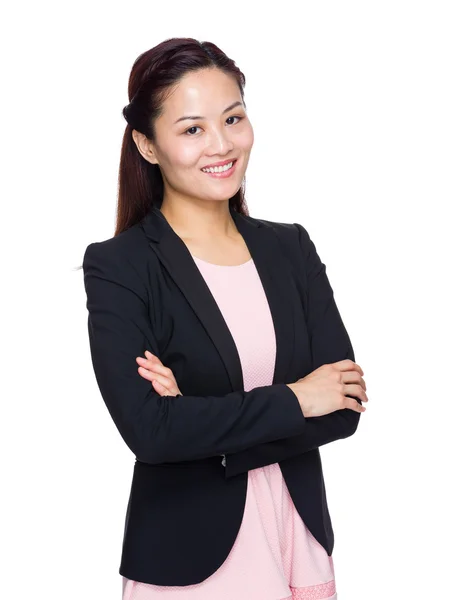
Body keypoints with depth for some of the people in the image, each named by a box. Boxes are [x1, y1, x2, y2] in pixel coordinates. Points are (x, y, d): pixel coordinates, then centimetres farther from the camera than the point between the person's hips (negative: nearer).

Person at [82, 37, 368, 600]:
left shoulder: (291, 248, 2)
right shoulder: (117, 267, -10)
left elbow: (344, 408, -5)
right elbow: (147, 428, -20)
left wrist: (204, 418, -16)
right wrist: (291, 401, -14)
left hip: (301, 543, 4)